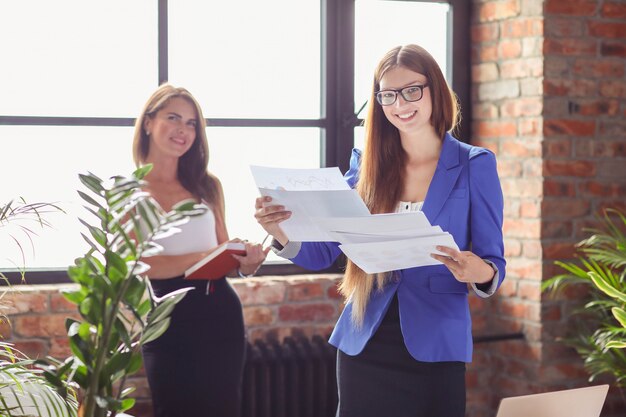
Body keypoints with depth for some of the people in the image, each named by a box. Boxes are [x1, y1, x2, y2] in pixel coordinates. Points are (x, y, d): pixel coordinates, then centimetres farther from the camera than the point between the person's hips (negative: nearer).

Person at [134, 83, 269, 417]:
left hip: (222, 313, 4)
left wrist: (245, 262, -9)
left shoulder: (206, 185, 10)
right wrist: (203, 257, -25)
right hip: (170, 321, -4)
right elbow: (138, 263, -14)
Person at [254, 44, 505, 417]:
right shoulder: (367, 163, 5)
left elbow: (494, 266, -4)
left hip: (435, 348, -2)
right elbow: (322, 253, 4)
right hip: (364, 346, 3)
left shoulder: (475, 165, -3)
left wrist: (479, 273, -28)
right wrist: (280, 230, -17)